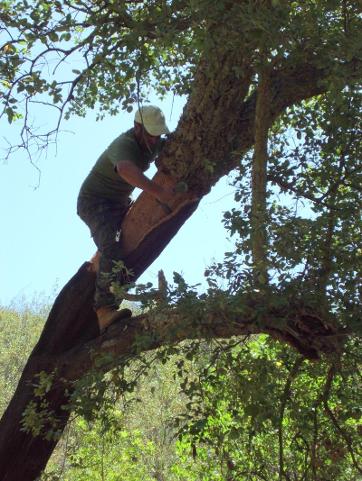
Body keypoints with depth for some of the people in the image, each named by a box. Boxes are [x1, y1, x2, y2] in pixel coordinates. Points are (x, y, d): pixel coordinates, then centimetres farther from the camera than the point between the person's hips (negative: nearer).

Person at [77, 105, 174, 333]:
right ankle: (105, 309, -37)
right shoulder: (124, 145, -30)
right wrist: (157, 191, -62)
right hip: (94, 201, -9)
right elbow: (125, 169, -52)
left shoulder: (154, 144, -3)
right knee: (112, 248, -30)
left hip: (119, 202, 9)